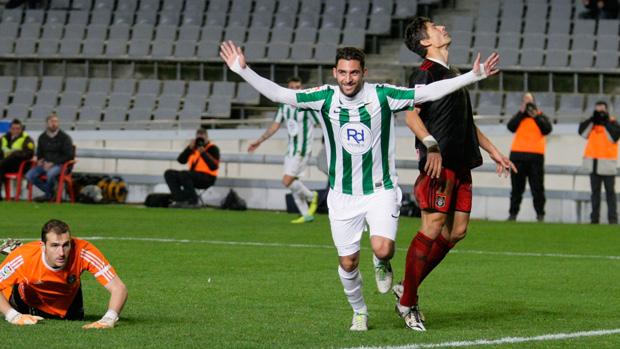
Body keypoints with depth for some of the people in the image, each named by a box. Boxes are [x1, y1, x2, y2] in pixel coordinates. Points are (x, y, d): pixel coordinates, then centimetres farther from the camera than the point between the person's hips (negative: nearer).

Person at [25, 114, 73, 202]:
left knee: (50, 173, -39)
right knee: (29, 175, -17)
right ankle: (50, 192, -5)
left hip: (59, 165, -6)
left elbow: (69, 155, -8)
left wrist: (53, 163, -16)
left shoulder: (64, 137, -3)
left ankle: (48, 194, -11)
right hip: (45, 164, 6)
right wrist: (40, 160, 1)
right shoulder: (42, 137, 13)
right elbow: (39, 153, 27)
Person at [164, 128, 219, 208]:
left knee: (184, 174, -33)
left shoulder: (213, 148, -4)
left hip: (207, 178, -7)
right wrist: (189, 148, -9)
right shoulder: (194, 148, 12)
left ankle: (193, 201, -24)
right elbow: (180, 160, 3)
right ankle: (180, 200, -16)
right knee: (169, 173, -5)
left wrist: (203, 153, -22)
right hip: (193, 176, 7)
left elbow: (214, 167, -17)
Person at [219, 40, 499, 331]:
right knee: (348, 262, 5)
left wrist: (474, 75, -19)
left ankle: (382, 264, 16)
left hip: (381, 190, -2)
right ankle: (359, 312, 31)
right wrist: (243, 70, -18)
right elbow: (278, 93, -9)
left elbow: (429, 91, -12)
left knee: (382, 249, -22)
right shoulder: (325, 98, -7)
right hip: (342, 195, 2)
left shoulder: (382, 96, -10)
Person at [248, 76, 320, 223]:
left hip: (302, 150, -7)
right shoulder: (284, 106, 6)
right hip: (291, 149, 7)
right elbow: (275, 125, 16)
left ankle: (311, 196, 9)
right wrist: (259, 141, 18)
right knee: (293, 183, 7)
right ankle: (307, 215, 16)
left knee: (287, 181, -14)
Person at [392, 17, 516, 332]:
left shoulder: (451, 74, 23)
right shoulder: (425, 73, -5)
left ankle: (408, 288, 14)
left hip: (461, 163, 9)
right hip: (440, 163, -9)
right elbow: (411, 115, -17)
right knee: (433, 228, -11)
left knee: (456, 231, 5)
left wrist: (494, 152, 30)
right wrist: (431, 145, -31)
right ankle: (407, 303, -3)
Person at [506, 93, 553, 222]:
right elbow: (511, 127, -5)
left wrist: (536, 116, -12)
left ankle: (540, 214, 2)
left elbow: (547, 129, -7)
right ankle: (513, 213, 9)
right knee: (517, 188, 5)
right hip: (518, 154, 1)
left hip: (536, 156, -1)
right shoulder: (519, 116, 14)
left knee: (537, 188, -2)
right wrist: (521, 112, -7)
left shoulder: (540, 116, 11)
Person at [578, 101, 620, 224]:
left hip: (607, 162, -5)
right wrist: (592, 120, -8)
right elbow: (583, 133, -3)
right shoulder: (591, 122, 12)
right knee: (595, 190, 8)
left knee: (610, 190, -5)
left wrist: (605, 123, -15)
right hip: (593, 162, 5)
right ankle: (594, 217, 10)